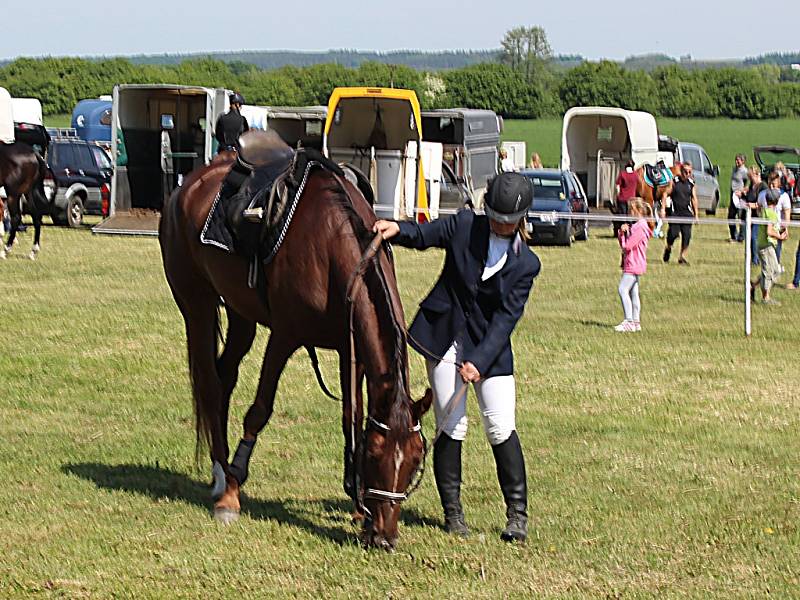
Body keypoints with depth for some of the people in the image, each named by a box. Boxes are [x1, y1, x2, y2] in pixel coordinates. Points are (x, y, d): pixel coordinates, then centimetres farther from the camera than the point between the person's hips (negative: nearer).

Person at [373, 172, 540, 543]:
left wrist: (479, 361, -21)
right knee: (451, 427, -2)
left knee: (500, 428, -8)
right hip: (444, 340, 1)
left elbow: (506, 318, -10)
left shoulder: (525, 264, -6)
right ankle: (452, 511, 11)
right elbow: (424, 235, 9)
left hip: (490, 347, -1)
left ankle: (517, 514, 2)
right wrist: (398, 229, -15)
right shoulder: (464, 226, -2)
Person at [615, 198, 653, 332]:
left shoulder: (640, 227, -17)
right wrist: (622, 233, 0)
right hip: (633, 265, 11)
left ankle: (628, 321, -18)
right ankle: (636, 322, 14)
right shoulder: (636, 226, 16)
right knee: (633, 292, 12)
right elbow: (623, 244, 19)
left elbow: (627, 245, -20)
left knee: (623, 290, -15)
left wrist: (623, 233, -2)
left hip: (633, 265, -11)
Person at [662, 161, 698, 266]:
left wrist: (696, 214, 12)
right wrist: (663, 209, -9)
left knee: (687, 235, -4)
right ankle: (668, 248, 24)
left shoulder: (691, 183, 8)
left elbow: (694, 199, 14)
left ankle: (682, 257, 6)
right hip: (675, 212, -3)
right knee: (673, 233, -8)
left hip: (687, 213, 3)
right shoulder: (674, 181, -3)